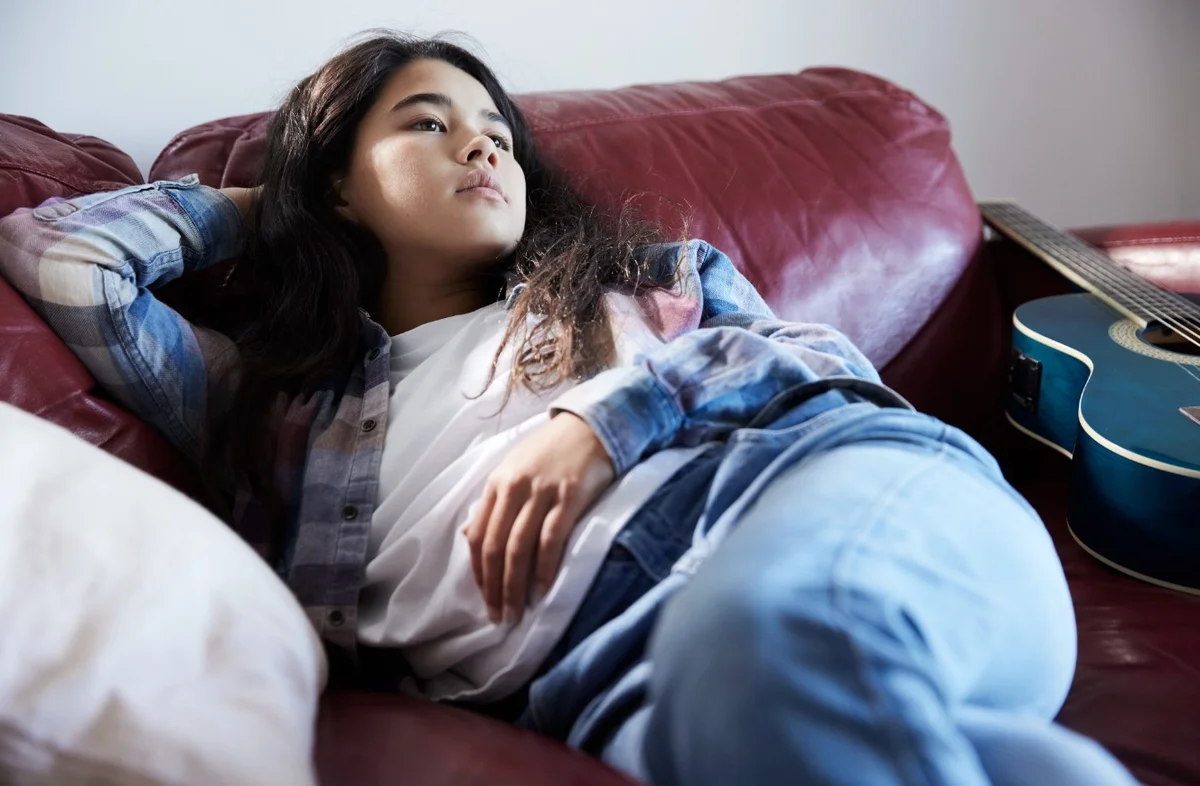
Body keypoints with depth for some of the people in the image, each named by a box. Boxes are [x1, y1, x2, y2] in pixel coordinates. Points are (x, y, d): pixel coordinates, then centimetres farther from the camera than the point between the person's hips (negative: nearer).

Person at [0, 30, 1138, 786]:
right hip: (615, 658, -1)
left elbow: (829, 363, 16)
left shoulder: (637, 275, 29)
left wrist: (611, 415, 0)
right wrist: (258, 207, 37)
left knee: (779, 632, -37)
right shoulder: (270, 405, 26)